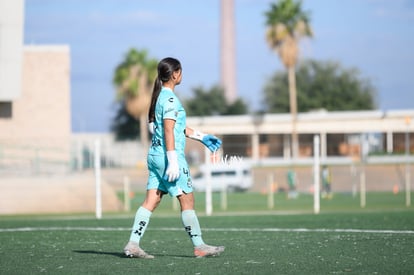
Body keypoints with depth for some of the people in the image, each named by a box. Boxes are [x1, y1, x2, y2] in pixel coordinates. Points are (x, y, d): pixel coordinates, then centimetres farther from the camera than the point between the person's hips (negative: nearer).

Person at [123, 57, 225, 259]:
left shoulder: (160, 96, 15)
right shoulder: (170, 99, -14)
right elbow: (169, 132, -20)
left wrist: (201, 137, 30)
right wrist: (173, 162, -22)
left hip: (155, 155, 9)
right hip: (169, 155, -9)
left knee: (151, 202, 5)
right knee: (187, 200, 0)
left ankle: (133, 244, -1)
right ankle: (199, 247, 6)